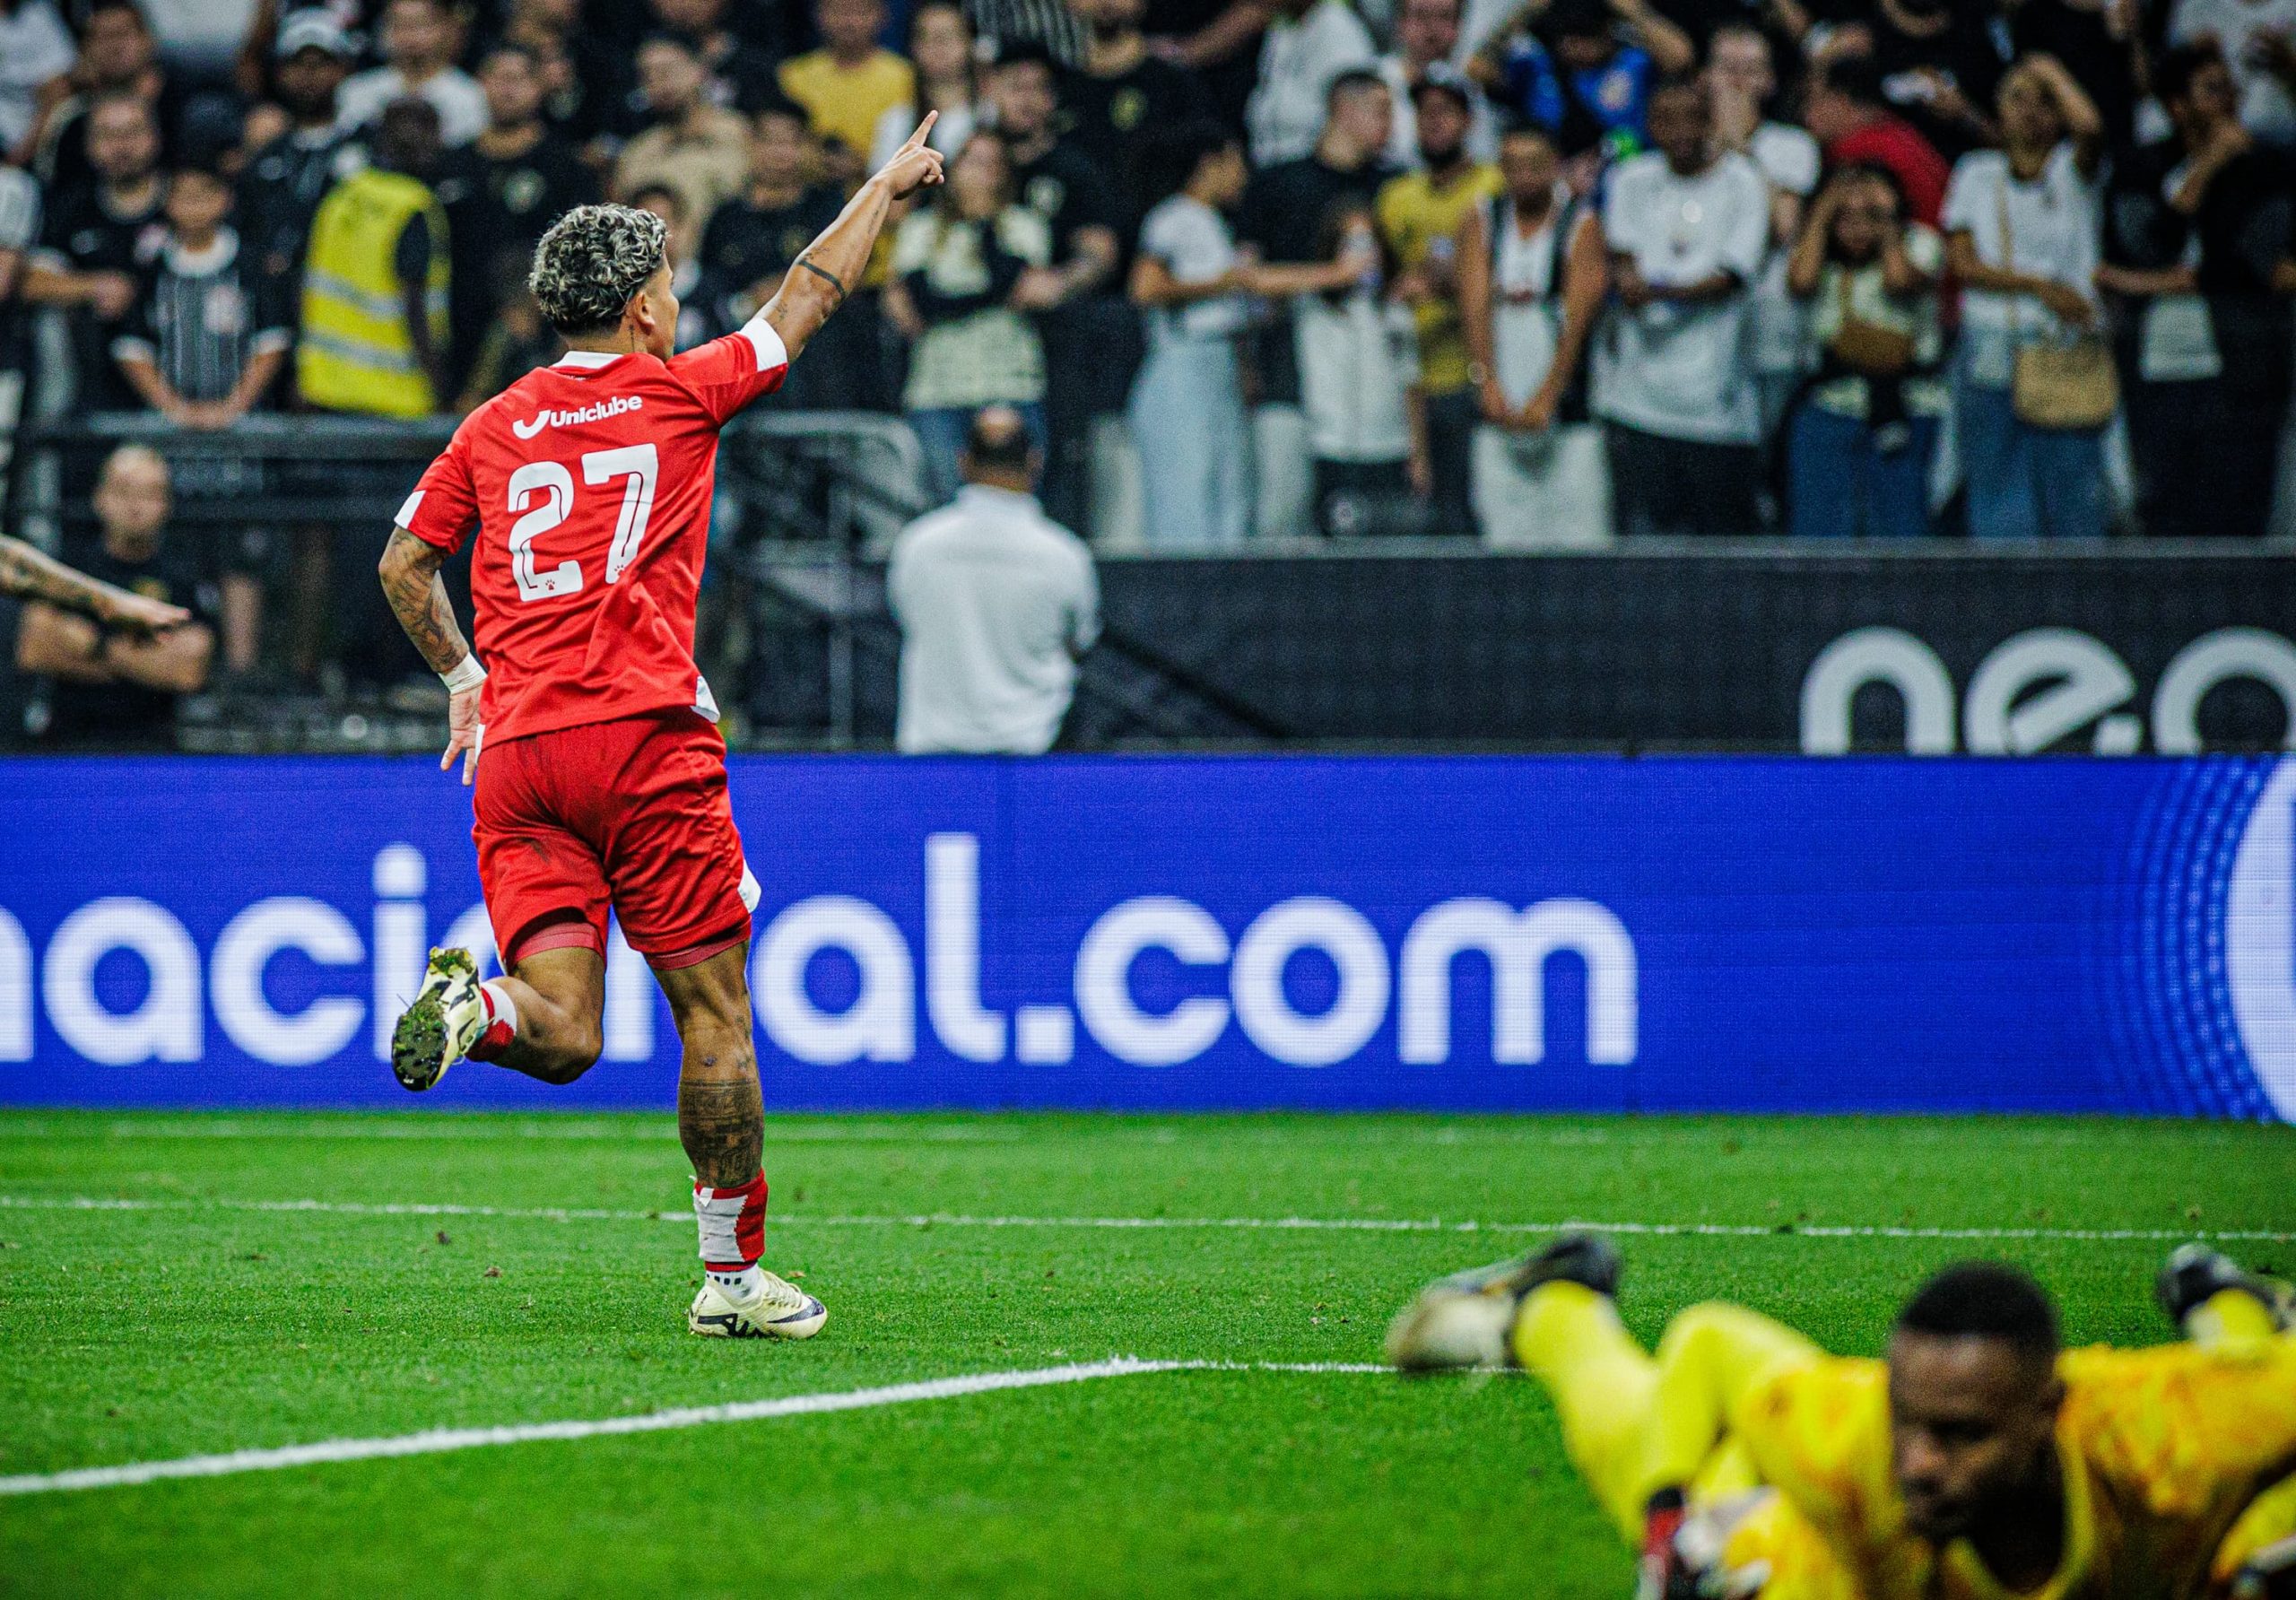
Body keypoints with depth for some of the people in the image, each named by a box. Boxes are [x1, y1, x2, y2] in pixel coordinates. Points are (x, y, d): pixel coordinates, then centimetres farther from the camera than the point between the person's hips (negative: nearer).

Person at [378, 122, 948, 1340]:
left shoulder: (495, 428, 14)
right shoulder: (679, 393, 4)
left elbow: (402, 565, 15)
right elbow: (809, 295, 16)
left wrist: (461, 676, 29)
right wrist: (887, 188, 29)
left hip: (516, 750, 4)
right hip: (645, 739, -4)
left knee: (563, 1033, -1)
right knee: (715, 1014, 5)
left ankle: (474, 1007, -33)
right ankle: (733, 1275, 7)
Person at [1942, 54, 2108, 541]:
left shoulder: (2072, 170, 6)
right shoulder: (1976, 173, 12)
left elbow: (2090, 127, -18)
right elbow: (1963, 262, 4)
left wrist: (2049, 71, -2)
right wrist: (2038, 286, -8)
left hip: (2067, 357, -1)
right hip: (1992, 357, 1)